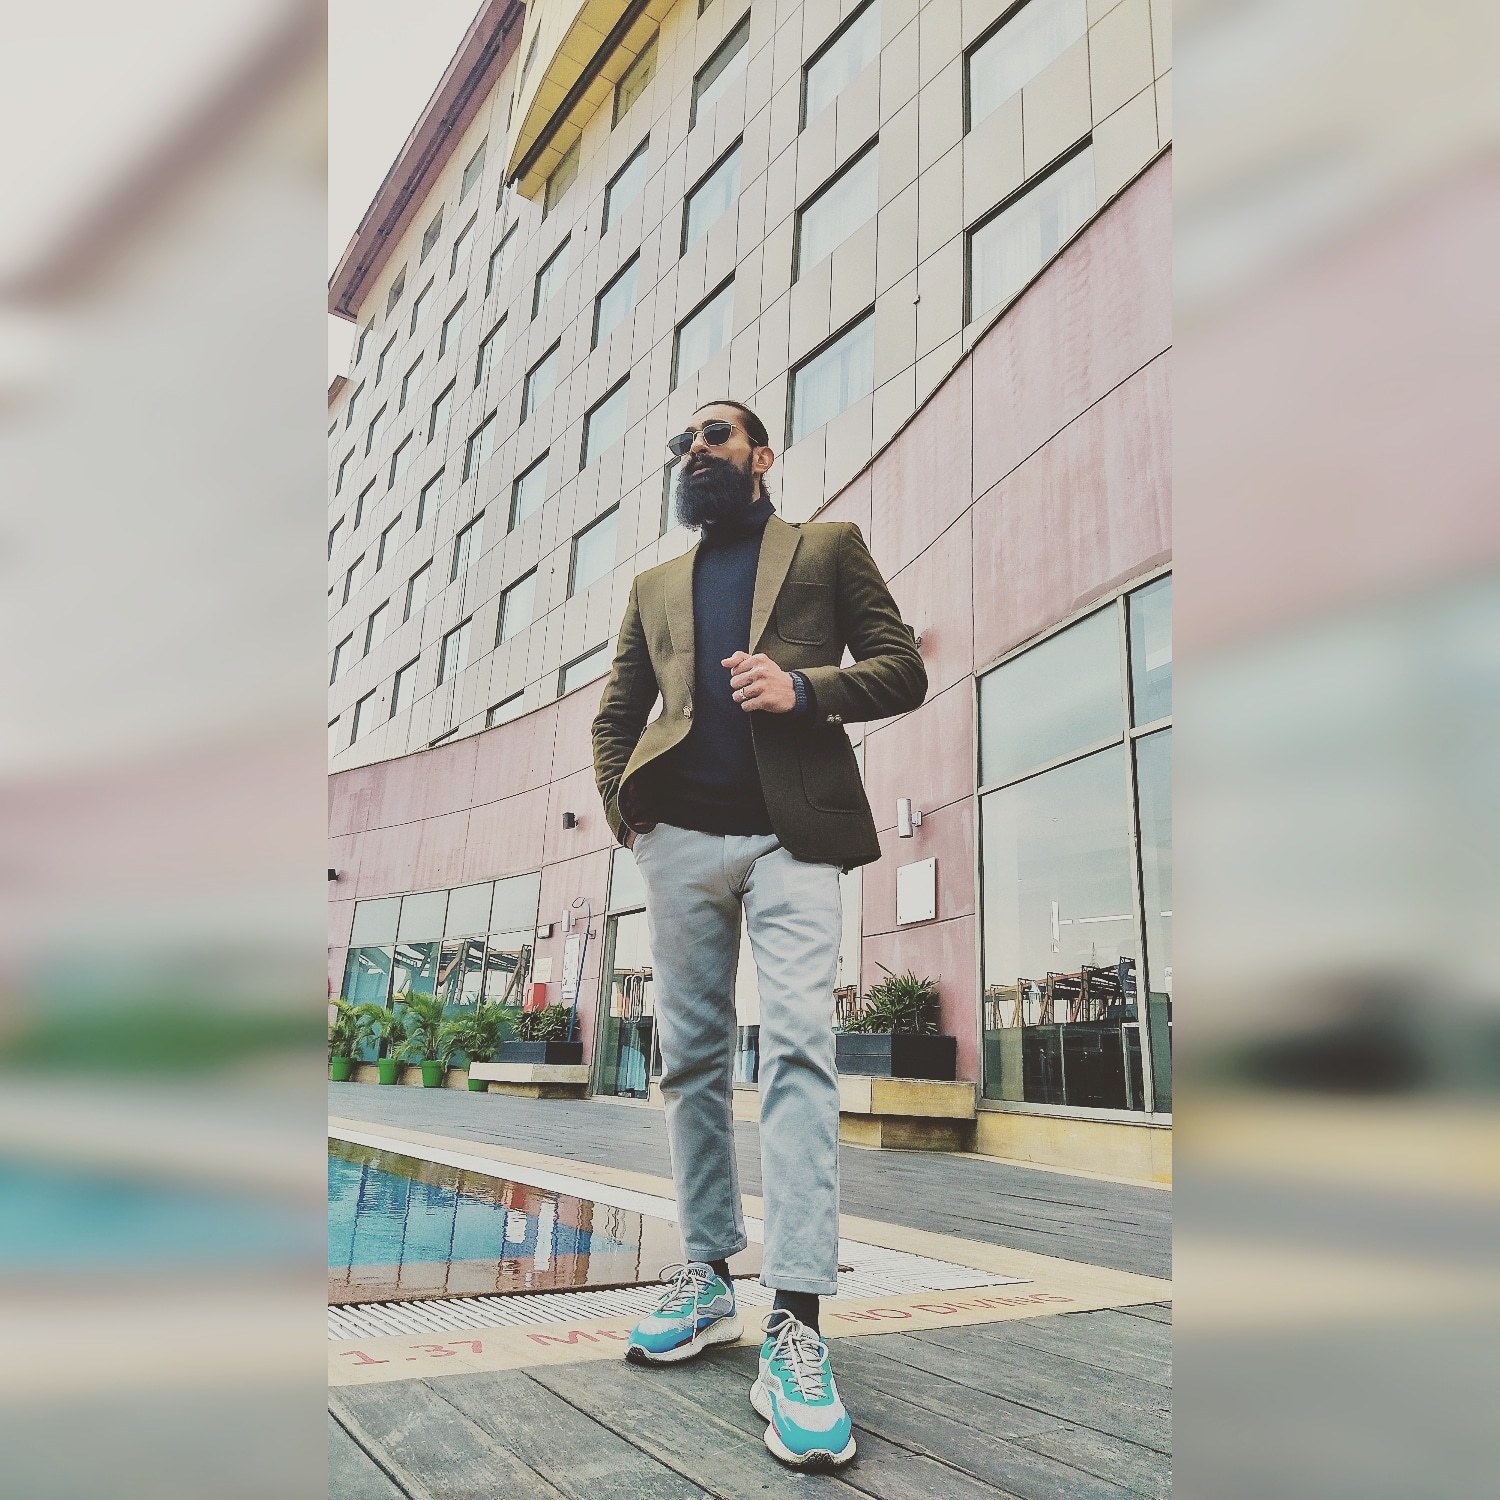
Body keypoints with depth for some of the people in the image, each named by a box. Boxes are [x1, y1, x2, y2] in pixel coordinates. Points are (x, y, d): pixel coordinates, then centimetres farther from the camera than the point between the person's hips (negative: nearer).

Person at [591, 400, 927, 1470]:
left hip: (793, 838, -4)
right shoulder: (657, 585, 22)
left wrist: (803, 688, -12)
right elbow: (616, 712, 23)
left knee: (797, 1049, -15)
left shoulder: (828, 547, 13)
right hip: (682, 838, 4)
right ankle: (708, 1276, 21)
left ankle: (797, 1324, -11)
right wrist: (622, 810, 6)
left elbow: (903, 671, 5)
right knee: (693, 1056, 7)